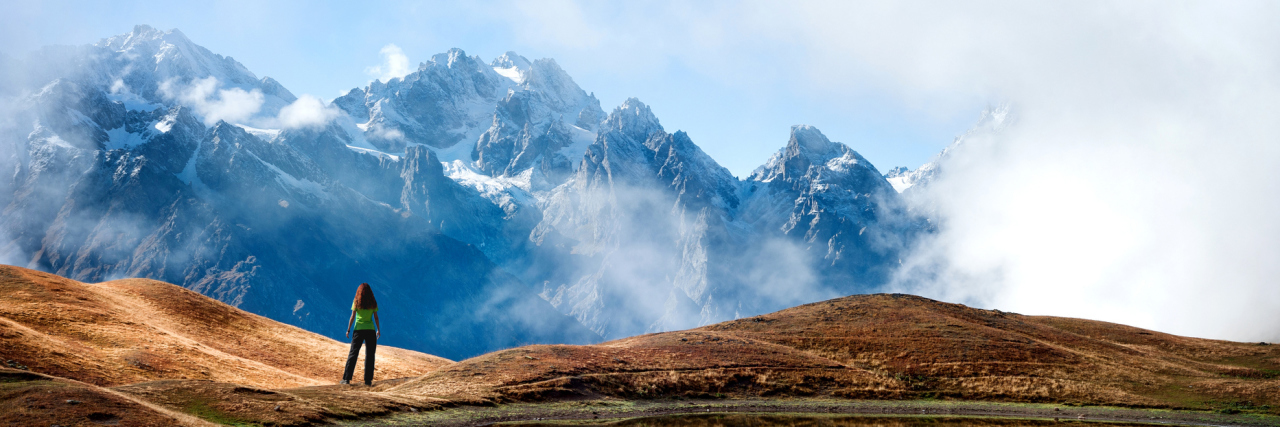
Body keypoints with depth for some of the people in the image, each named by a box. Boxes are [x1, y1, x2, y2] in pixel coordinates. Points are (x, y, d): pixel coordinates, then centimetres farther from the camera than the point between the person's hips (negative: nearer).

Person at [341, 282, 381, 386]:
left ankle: (346, 378, 2)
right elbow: (376, 318, 4)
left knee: (353, 354, 4)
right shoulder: (373, 303, 3)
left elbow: (352, 317, -2)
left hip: (359, 329, -1)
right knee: (369, 355, 5)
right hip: (370, 330, 1)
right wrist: (378, 330, 13)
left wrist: (348, 330, 4)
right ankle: (368, 380, 4)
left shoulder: (356, 302, 0)